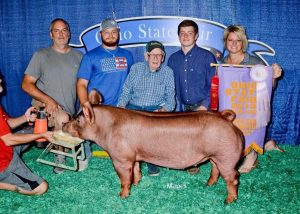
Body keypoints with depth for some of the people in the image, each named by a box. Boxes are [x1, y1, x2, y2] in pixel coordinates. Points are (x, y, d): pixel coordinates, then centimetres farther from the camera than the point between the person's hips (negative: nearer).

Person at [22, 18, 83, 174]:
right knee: (62, 119, -32)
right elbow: (26, 84, -2)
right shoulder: (41, 55, 3)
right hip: (43, 104, -4)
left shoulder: (78, 56, 10)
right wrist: (47, 100, -17)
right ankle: (60, 157, -9)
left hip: (68, 110, 4)